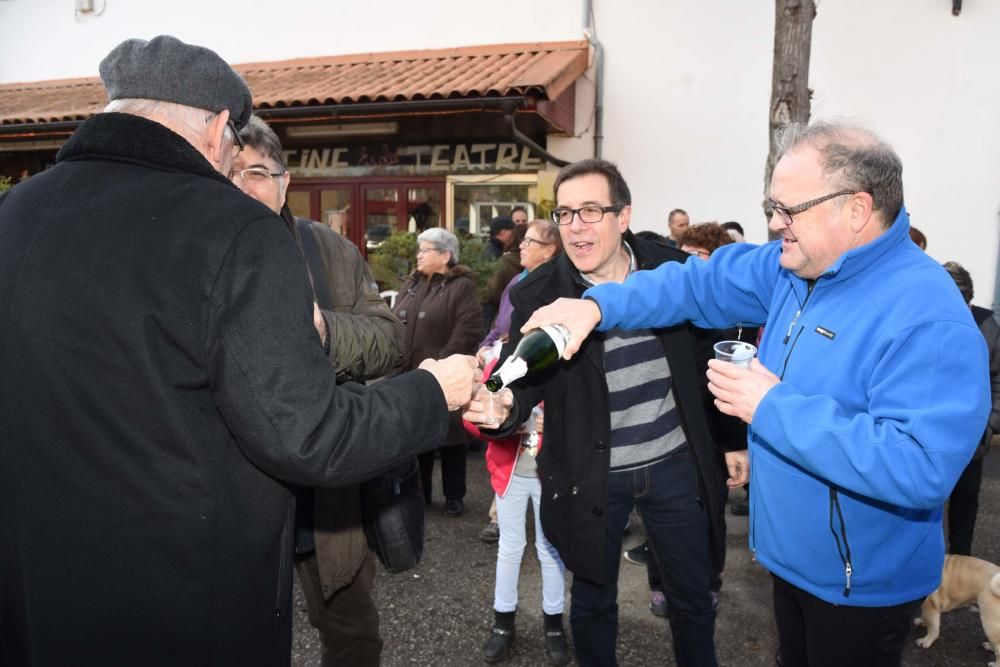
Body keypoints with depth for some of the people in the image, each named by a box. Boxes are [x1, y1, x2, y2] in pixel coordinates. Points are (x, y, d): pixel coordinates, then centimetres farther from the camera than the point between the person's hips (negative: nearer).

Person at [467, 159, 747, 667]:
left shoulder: (674, 270, -6)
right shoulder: (536, 294, -11)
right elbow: (521, 377, -14)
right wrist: (502, 406, -37)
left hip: (675, 464, 2)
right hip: (591, 475, -1)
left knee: (693, 597, 19)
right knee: (592, 601, 17)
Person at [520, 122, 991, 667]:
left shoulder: (928, 318, -30)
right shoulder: (794, 268, -4)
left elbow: (921, 467, -38)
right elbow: (701, 284, 0)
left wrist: (772, 407, -34)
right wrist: (597, 305, -13)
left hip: (861, 583, -7)